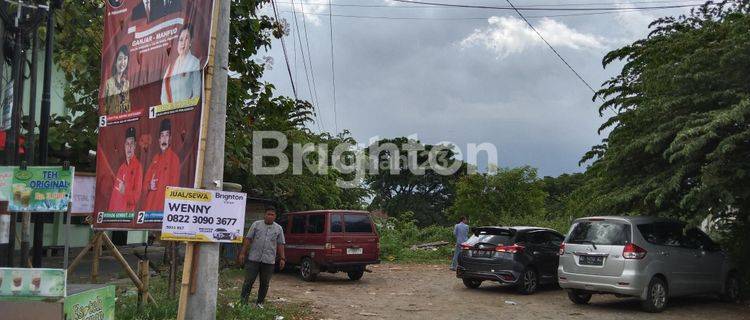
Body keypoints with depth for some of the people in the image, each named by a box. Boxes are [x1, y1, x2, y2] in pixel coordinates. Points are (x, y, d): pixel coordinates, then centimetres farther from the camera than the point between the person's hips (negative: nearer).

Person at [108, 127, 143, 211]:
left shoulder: (138, 166, -5)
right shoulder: (121, 167, 16)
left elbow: (137, 194, -11)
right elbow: (114, 191, 16)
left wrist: (125, 192, -27)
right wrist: (109, 212, 9)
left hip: (128, 211, -6)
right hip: (114, 211, 7)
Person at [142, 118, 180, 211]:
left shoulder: (174, 158, -4)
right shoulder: (155, 158, 16)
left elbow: (174, 184, -8)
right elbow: (146, 180, 19)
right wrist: (149, 185, -3)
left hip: (164, 204, -6)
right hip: (150, 203, 6)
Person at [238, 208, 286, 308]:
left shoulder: (278, 228, 8)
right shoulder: (256, 224, 5)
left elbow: (280, 244, 10)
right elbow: (248, 239, 4)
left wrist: (282, 258, 3)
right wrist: (242, 253, -2)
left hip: (269, 261, 2)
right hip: (253, 258, -1)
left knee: (265, 283, 7)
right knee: (249, 281, 0)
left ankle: (260, 303, 19)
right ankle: (243, 301, 8)